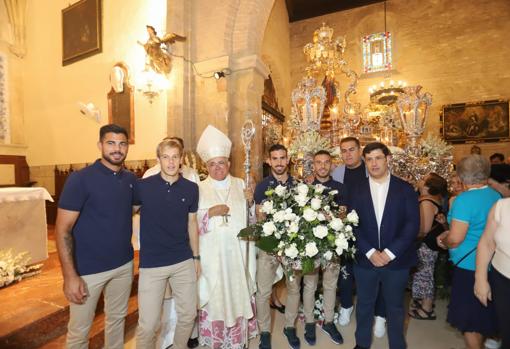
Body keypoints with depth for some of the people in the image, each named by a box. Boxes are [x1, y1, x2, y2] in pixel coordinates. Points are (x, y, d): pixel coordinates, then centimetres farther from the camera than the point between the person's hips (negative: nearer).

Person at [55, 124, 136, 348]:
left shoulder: (131, 179, 1)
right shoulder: (80, 179, -13)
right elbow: (62, 229, -14)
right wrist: (70, 275, -18)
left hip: (124, 264, 5)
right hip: (88, 269, -4)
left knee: (117, 318, 21)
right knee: (79, 330, 12)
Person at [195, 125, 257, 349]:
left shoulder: (240, 185, 5)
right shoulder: (199, 188, -2)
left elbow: (251, 218, 8)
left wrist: (251, 201, -10)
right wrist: (210, 212, -18)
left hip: (237, 251, 2)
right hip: (211, 253, -2)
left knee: (238, 291, 12)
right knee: (213, 295, 6)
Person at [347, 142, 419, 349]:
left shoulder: (405, 189, -2)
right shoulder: (356, 190, -1)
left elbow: (412, 224, -7)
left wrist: (390, 252, -14)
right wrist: (370, 252, -13)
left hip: (397, 260, 0)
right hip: (365, 259, 1)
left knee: (395, 307, 17)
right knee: (364, 305, 17)